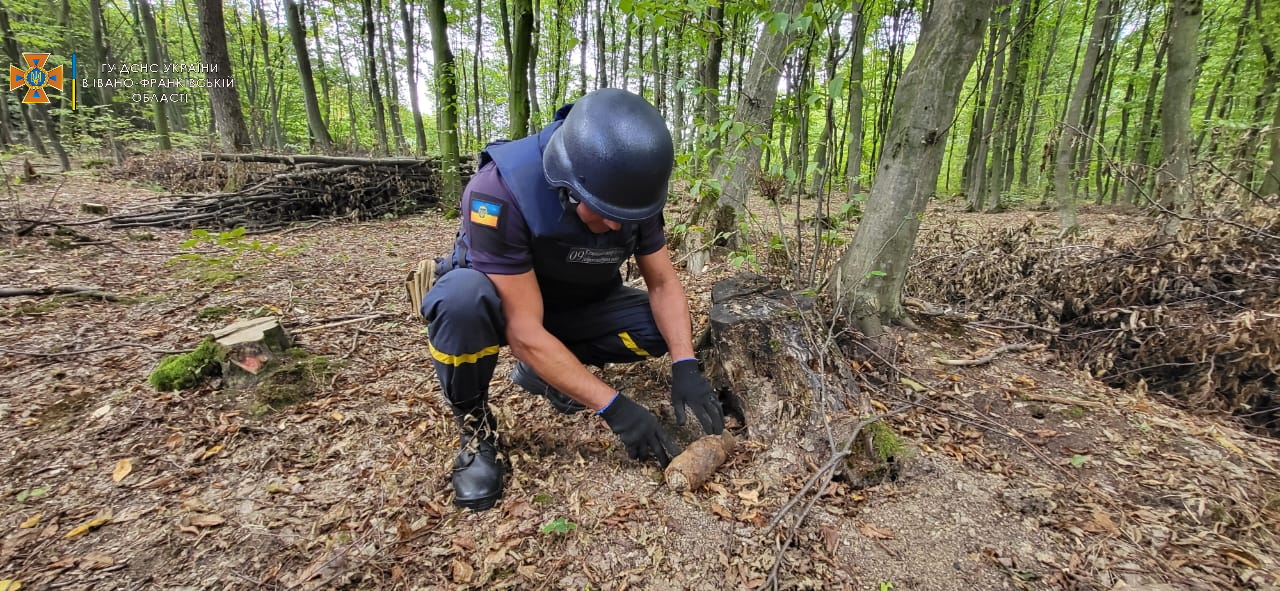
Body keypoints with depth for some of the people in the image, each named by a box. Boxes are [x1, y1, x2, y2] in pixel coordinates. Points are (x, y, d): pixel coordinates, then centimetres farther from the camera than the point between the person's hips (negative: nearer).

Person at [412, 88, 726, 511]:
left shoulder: (630, 193, -20)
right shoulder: (500, 192, -36)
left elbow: (663, 283, -12)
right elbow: (524, 331, -36)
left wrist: (685, 366, -26)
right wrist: (613, 407, -35)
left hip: (575, 305, 5)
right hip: (500, 303, -4)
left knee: (663, 329, -15)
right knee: (463, 298, -39)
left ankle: (542, 370, 5)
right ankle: (474, 428, -11)